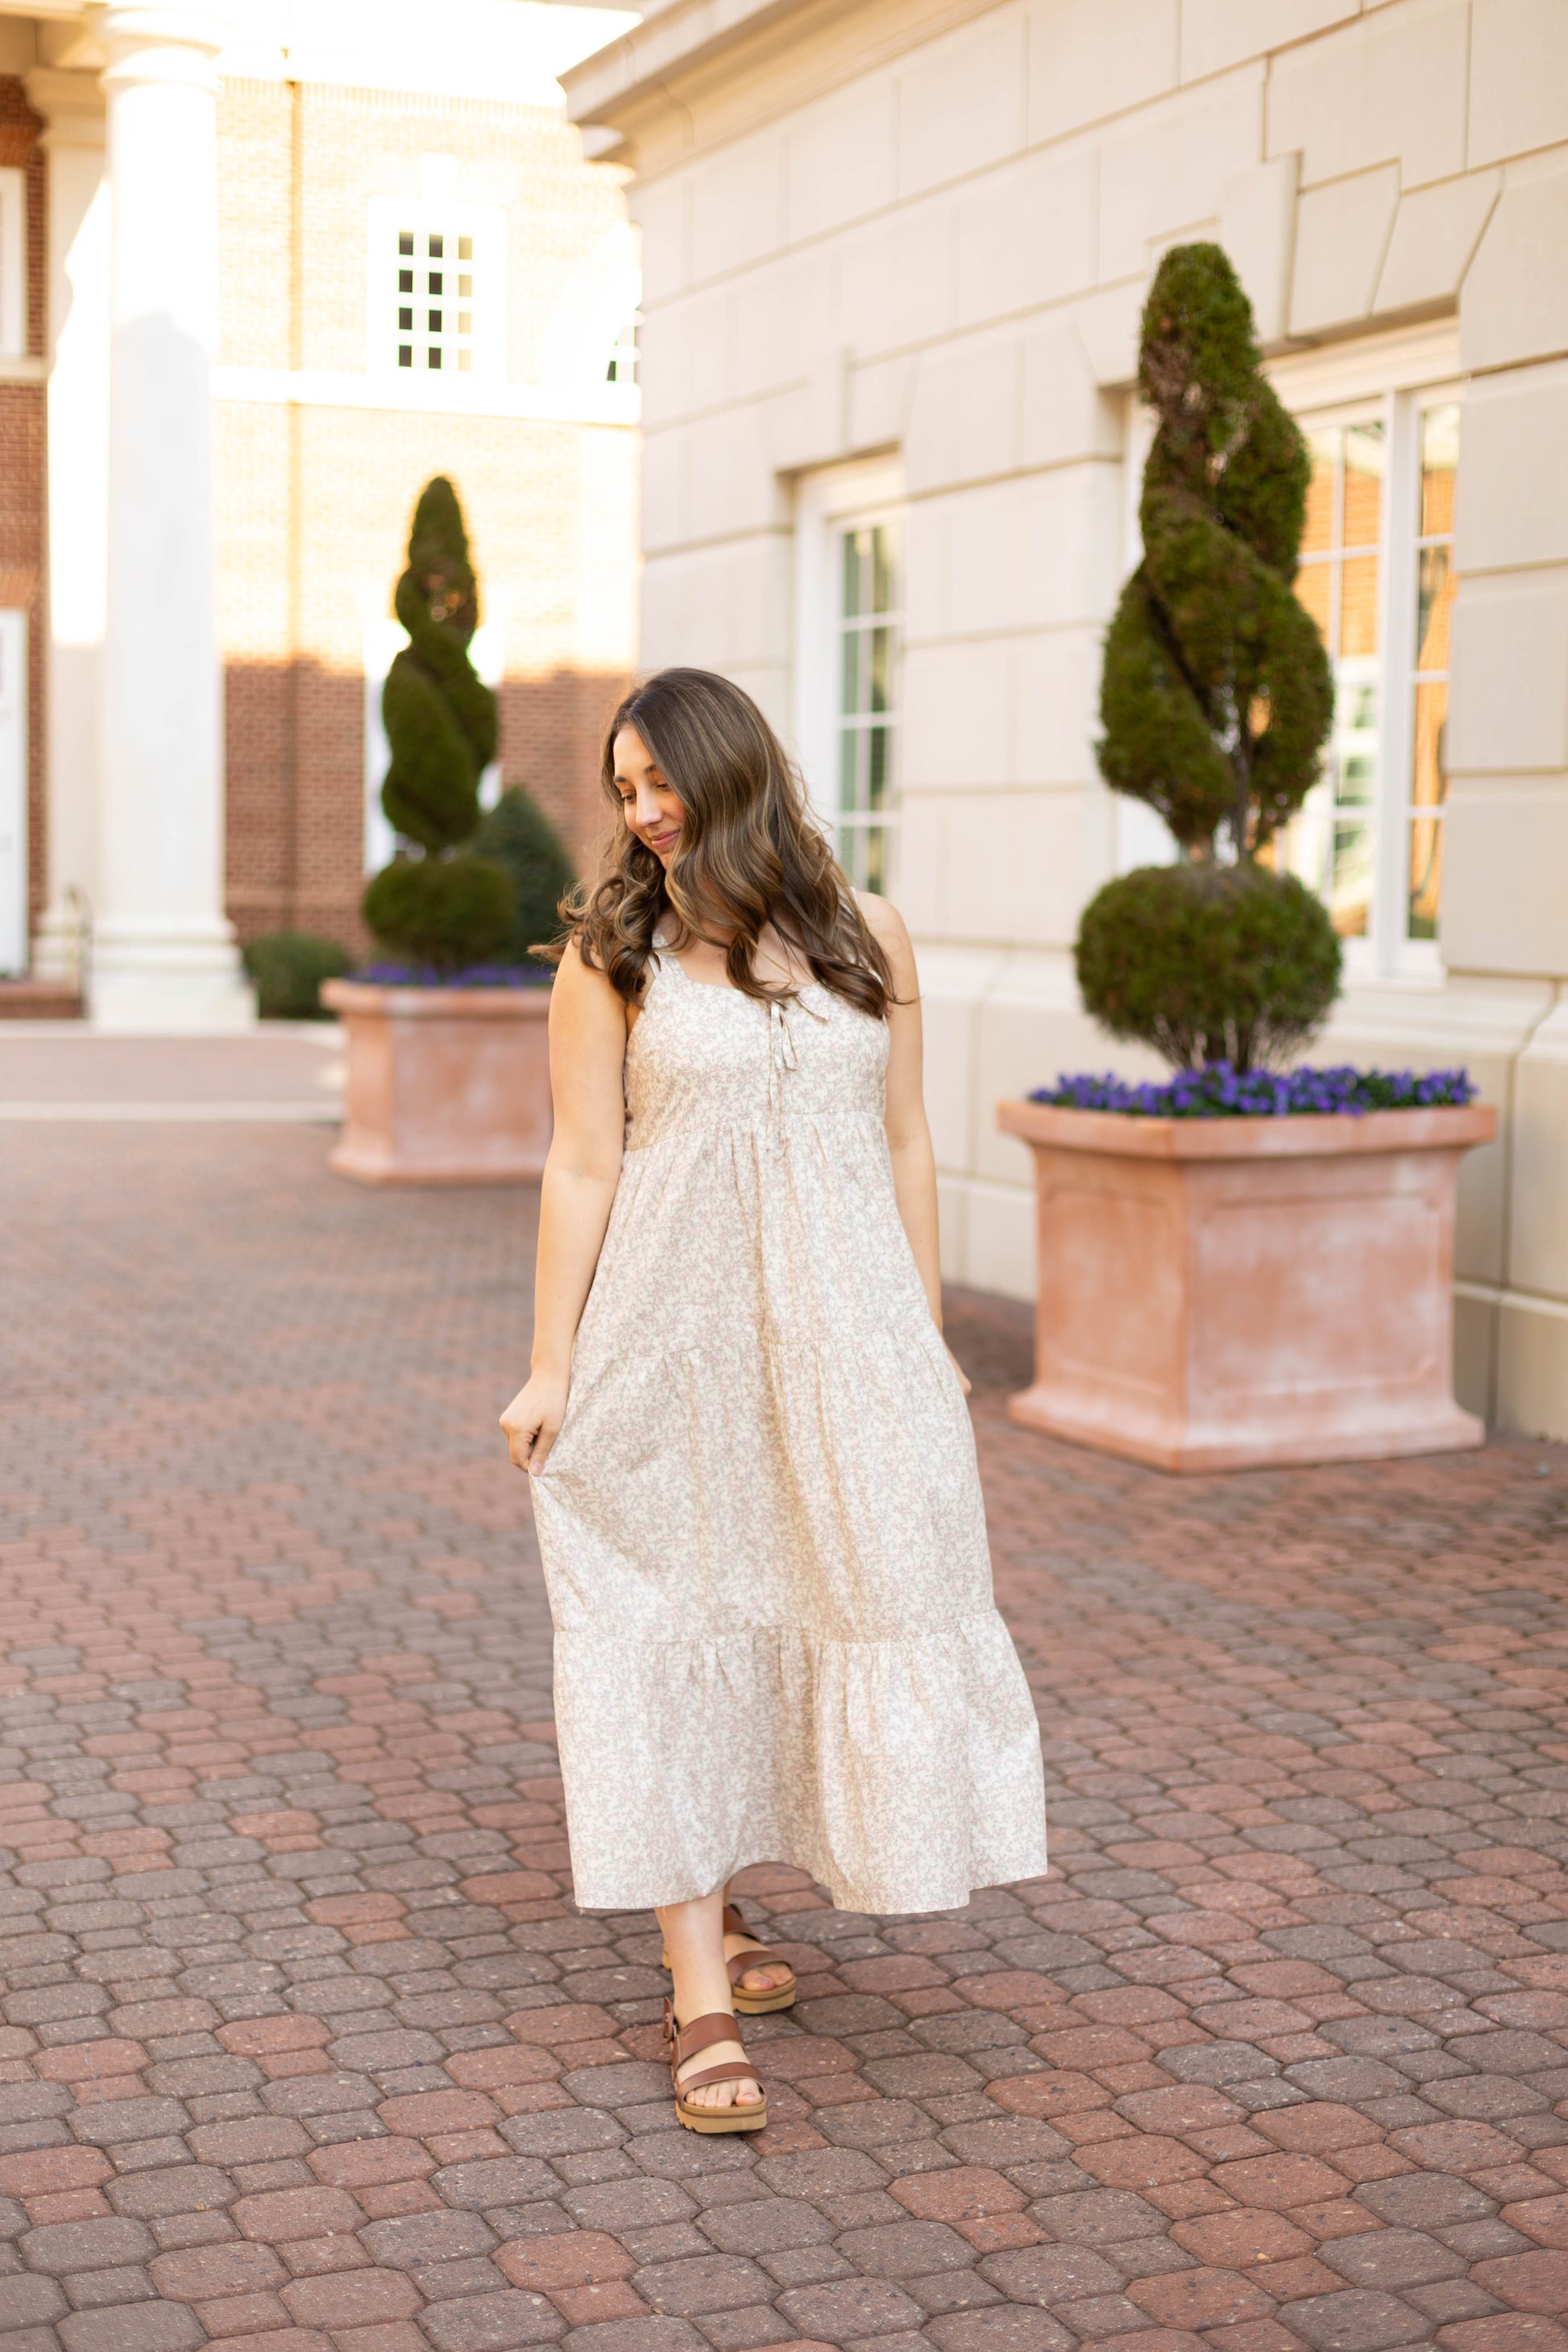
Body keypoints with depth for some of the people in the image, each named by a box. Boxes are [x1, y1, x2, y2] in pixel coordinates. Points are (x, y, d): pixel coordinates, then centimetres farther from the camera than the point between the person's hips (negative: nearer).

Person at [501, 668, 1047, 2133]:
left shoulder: (864, 937, 6)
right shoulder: (613, 954, 0)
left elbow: (902, 1146, 10)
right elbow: (582, 1168, -1)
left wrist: (927, 1338, 10)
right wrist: (551, 1369, -3)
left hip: (840, 1337, 3)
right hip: (671, 1336, -3)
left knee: (872, 1609, 5)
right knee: (671, 1635, -1)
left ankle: (707, 1914, 27)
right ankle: (701, 2001, 5)